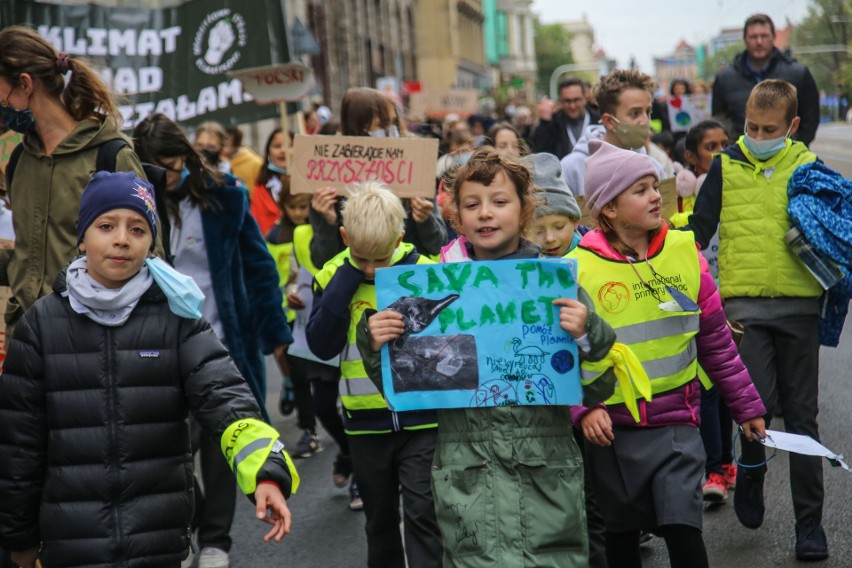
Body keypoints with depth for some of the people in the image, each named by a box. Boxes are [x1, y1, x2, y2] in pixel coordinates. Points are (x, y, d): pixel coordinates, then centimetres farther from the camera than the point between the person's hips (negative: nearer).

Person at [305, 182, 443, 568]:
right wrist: (349, 275, -18)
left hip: (420, 417, -3)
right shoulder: (333, 276, -3)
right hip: (366, 422, 3)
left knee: (422, 513, -6)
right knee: (380, 520, 17)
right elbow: (322, 345, -15)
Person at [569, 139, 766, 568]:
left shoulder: (684, 251, -1)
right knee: (622, 531, 13)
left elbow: (716, 340, 7)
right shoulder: (578, 268, -9)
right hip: (611, 425, -1)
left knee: (682, 526, -10)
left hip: (676, 421, 1)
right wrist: (582, 408, -20)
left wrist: (746, 405, 11)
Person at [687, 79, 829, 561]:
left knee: (801, 414, 5)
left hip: (798, 302, 1)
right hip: (743, 300, -1)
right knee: (757, 400, -14)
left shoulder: (809, 167, 6)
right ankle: (752, 465, 20)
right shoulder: (726, 166, 4)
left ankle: (810, 523, 14)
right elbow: (699, 230, 9)